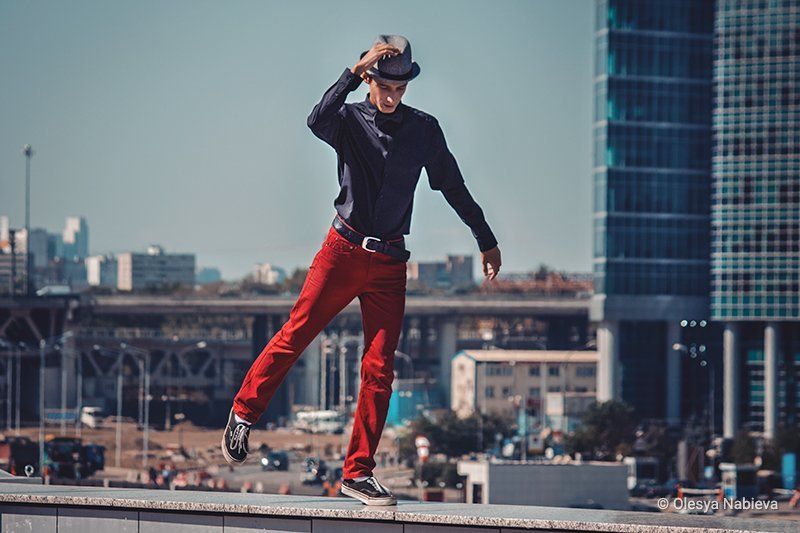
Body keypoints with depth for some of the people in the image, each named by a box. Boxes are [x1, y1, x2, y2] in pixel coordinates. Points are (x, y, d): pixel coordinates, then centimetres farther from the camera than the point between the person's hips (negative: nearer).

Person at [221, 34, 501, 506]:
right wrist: (356, 70, -31)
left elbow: (453, 186, 16)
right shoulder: (350, 120, -1)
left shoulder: (424, 129, 7)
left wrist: (487, 241, 20)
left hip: (390, 263, 2)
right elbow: (317, 121, -25)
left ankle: (359, 471, 4)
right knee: (296, 334, -6)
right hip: (343, 251, -2)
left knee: (380, 369, -1)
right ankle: (244, 413, 16)